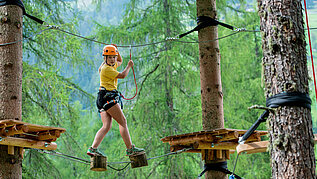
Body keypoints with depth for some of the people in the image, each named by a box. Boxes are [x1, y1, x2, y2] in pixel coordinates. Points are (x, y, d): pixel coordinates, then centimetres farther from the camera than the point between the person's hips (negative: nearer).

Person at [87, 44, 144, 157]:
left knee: (106, 126, 0)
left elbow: (120, 61, 40)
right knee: (123, 122, -9)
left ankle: (93, 148, -10)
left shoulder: (111, 66, 20)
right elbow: (122, 75, -10)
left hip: (105, 98, 10)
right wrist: (129, 66, 7)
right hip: (107, 96, -10)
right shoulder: (106, 68, -10)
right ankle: (130, 149, -10)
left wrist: (117, 51, 22)